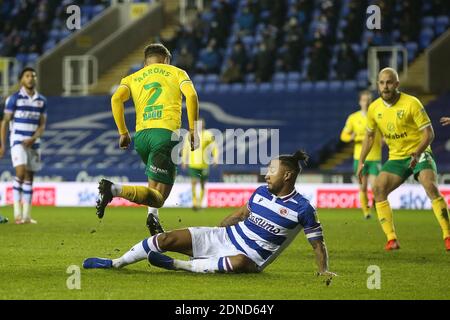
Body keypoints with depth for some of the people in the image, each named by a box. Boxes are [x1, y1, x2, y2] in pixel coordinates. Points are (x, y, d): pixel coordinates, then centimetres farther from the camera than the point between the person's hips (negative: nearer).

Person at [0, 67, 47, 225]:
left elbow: (42, 125, 7)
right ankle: (17, 211, -13)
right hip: (18, 141, -4)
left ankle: (26, 215, 9)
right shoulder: (14, 99, -4)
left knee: (29, 177, 5)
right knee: (21, 173, -19)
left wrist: (33, 139, -11)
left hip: (33, 143, 4)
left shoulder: (42, 101, 7)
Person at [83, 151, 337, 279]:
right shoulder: (261, 193, 6)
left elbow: (318, 242, -5)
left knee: (238, 262, -45)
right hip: (225, 237, 6)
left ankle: (177, 265, -30)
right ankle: (115, 263, 4)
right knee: (168, 239, -8)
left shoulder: (302, 208, -11)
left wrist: (324, 270, -15)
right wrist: (215, 231, 22)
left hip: (250, 258, -6)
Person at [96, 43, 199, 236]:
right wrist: (193, 129, 0)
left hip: (141, 134, 5)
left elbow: (116, 98, 3)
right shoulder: (177, 73, 18)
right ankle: (115, 190, -34)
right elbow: (191, 95, -2)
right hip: (167, 132, -5)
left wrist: (123, 132, 7)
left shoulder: (133, 78, 22)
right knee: (158, 197, -10)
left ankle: (153, 216, 10)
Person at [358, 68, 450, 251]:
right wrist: (361, 162, 9)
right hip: (396, 158, 5)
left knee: (431, 187, -27)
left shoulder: (411, 103, -15)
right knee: (378, 189, -14)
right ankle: (392, 239, -11)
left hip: (419, 154, -5)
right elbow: (370, 136, 16)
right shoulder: (374, 108, 0)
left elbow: (429, 133, -16)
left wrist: (417, 154, -31)